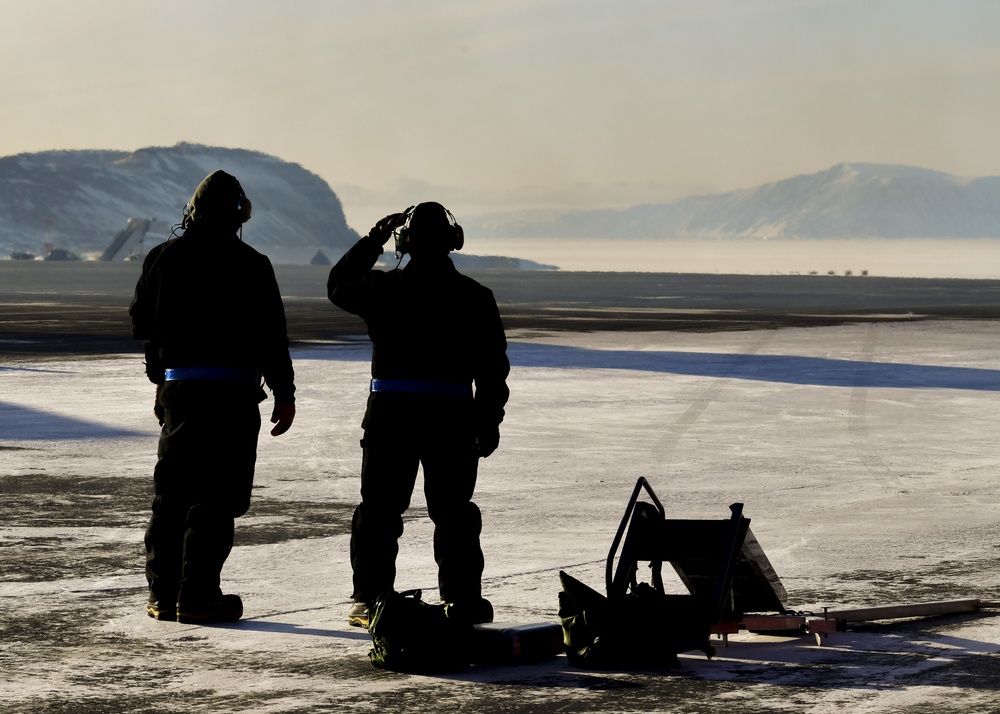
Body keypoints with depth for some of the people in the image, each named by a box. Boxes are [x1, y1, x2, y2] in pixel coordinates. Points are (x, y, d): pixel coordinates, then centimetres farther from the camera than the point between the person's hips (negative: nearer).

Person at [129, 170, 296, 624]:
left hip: (177, 386, 5)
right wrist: (284, 393, -1)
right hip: (232, 390, -5)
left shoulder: (163, 257, 6)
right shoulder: (249, 264, -7)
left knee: (171, 492, 12)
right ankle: (197, 596, -5)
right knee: (216, 496, -2)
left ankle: (162, 593, 14)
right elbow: (270, 335, -8)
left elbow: (141, 321, 14)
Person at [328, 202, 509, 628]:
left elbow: (338, 286, 17)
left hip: (391, 412, -1)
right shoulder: (474, 297, 0)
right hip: (453, 415, 1)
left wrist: (373, 240, 22)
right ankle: (462, 598, 10)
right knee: (453, 510, 10)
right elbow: (493, 365, 2)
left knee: (379, 509, 6)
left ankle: (370, 599, 4)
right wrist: (489, 422, 10)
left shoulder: (384, 288, -4)